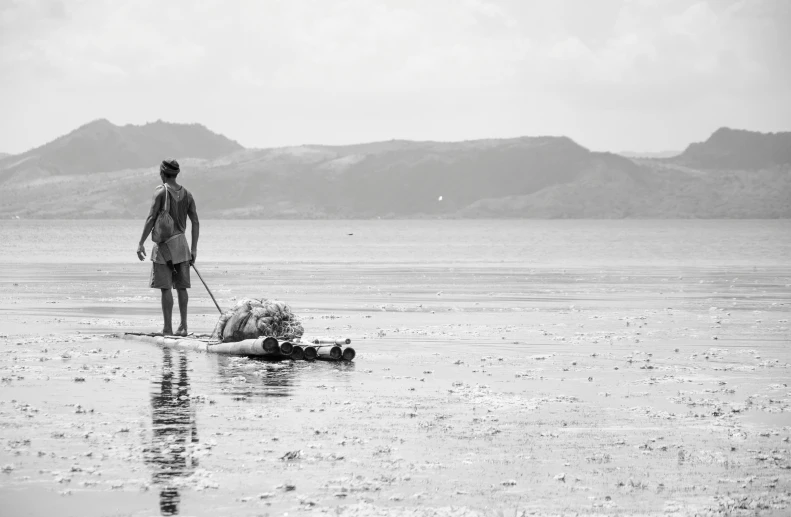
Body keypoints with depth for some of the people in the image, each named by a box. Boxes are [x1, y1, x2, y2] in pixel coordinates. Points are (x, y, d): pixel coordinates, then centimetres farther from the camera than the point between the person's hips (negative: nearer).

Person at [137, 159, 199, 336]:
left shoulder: (161, 192, -9)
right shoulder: (187, 194, 7)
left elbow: (151, 219, -13)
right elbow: (195, 222, 7)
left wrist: (141, 243, -9)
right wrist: (194, 249, 13)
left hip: (164, 243, -5)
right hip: (181, 242, 5)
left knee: (166, 288, -4)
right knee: (181, 286, 11)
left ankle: (168, 328, -4)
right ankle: (183, 326, 10)